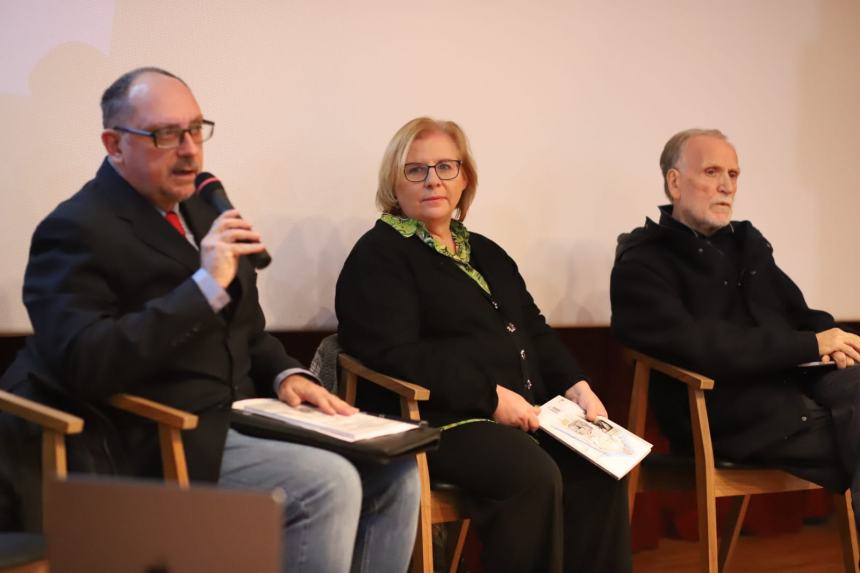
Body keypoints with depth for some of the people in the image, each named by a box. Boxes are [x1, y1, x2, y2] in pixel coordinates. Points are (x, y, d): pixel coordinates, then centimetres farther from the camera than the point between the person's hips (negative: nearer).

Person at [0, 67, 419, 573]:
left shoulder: (202, 209, 15)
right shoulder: (75, 231, -9)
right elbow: (83, 364, -23)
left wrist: (286, 375, 1)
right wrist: (206, 285, -25)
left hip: (242, 416, 8)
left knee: (394, 473, -6)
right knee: (327, 482, -26)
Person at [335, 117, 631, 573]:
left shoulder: (485, 253, 25)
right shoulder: (379, 256, 0)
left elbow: (535, 332, 24)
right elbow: (395, 355, -13)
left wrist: (576, 386, 4)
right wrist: (490, 396, -17)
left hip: (526, 414, 7)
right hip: (441, 420, -7)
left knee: (597, 468, -19)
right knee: (533, 475, -31)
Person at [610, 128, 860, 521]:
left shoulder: (747, 242, 22)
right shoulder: (642, 266, -1)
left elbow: (799, 314, 20)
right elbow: (695, 347, -16)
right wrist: (811, 345, -14)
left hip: (799, 381, 7)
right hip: (730, 414, -6)